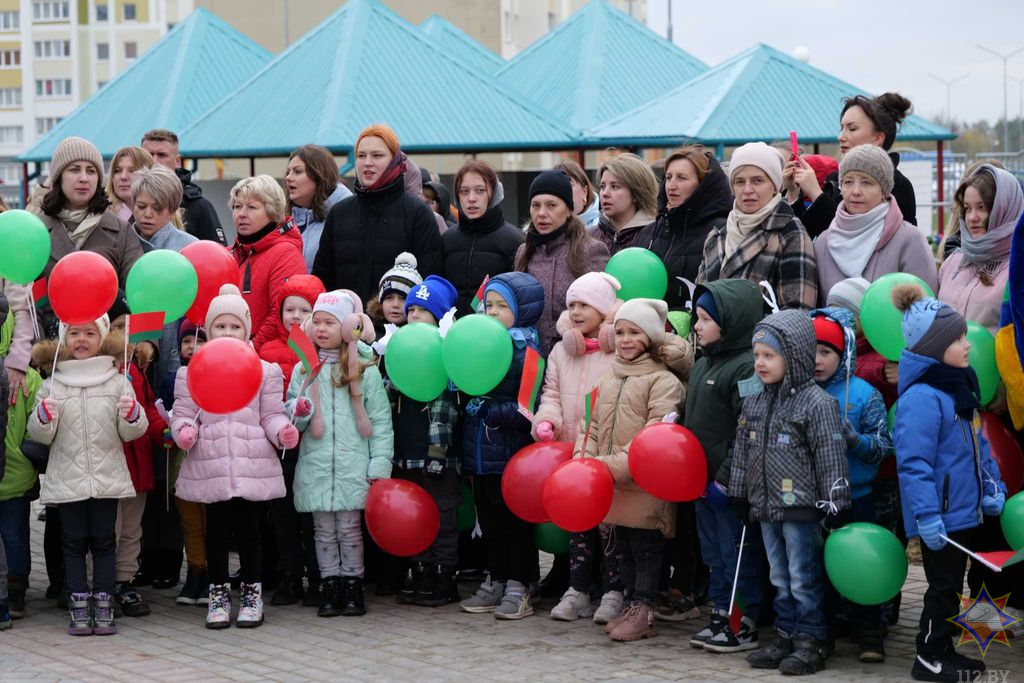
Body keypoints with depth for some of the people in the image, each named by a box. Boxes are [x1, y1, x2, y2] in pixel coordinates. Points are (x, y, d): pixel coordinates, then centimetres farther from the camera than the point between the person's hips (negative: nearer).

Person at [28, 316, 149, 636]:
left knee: (104, 541, 4)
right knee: (74, 542, 3)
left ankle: (103, 608, 9)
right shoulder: (52, 385, 5)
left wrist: (132, 415, -17)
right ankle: (79, 610, 8)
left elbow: (131, 433, 4)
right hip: (67, 476, 0)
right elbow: (40, 435, 6)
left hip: (107, 477, 0)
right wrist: (44, 417, -15)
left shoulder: (117, 382, 4)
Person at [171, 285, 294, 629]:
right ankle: (218, 592, 19)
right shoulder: (192, 373, 7)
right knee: (216, 529, 7)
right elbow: (183, 414, 6)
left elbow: (272, 415, 5)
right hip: (210, 467, 1)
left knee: (249, 529, 4)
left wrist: (282, 432, -15)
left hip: (253, 465, 0)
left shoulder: (265, 372, 6)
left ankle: (252, 592, 17)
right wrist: (184, 431, -15)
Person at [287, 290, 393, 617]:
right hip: (315, 466, 3)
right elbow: (291, 411, 14)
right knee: (323, 531, 6)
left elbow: (380, 421, 1)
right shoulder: (303, 370, 8)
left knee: (350, 529, 2)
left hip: (353, 466, -3)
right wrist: (298, 412, -11)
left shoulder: (365, 371, 0)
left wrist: (379, 466, -4)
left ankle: (353, 587, 12)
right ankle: (330, 588, 13)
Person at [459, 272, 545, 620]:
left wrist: (492, 413, -20)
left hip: (511, 451, -7)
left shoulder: (526, 349, -10)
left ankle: (518, 588, 10)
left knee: (515, 521, 2)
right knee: (489, 520, 14)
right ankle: (495, 582, 24)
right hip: (481, 451, 7)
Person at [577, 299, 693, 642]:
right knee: (624, 548, 15)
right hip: (614, 488, 8)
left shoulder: (663, 381, -11)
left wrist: (618, 464, -23)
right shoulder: (607, 381, 14)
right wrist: (584, 458, 0)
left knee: (646, 548, 0)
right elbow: (592, 425, 17)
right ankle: (633, 604, 25)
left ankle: (643, 610, 6)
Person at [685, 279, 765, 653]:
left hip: (731, 484, -9)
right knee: (713, 552, 16)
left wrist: (726, 478, -20)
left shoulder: (747, 367, -17)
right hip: (702, 479, 9)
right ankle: (721, 614, 25)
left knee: (738, 552, -1)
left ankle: (744, 624, 7)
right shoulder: (702, 365, 13)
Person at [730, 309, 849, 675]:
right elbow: (743, 449, 17)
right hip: (766, 507, 7)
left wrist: (834, 503, -13)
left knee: (804, 579, -1)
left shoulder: (817, 402, -13)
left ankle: (810, 642, 7)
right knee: (780, 578, 14)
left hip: (801, 507, -7)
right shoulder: (754, 400, 9)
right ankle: (786, 637, 23)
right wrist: (739, 494, 18)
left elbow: (831, 456, -13)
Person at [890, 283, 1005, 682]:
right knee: (944, 586, 1)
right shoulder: (921, 398, -23)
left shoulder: (958, 387, 8)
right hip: (940, 516, -9)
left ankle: (943, 650, 29)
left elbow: (978, 444, 17)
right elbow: (913, 464, -26)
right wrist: (927, 517, -28)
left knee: (951, 585, 18)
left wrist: (992, 489, 10)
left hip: (963, 510, 9)